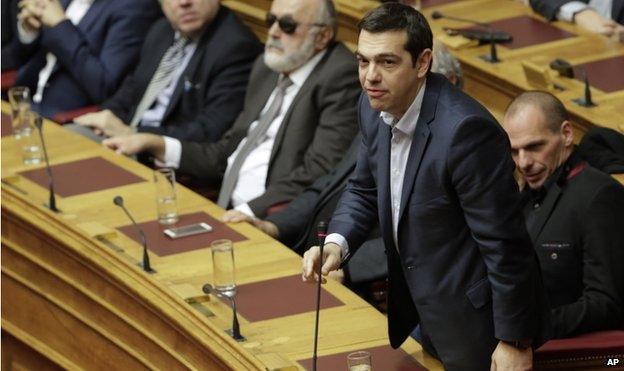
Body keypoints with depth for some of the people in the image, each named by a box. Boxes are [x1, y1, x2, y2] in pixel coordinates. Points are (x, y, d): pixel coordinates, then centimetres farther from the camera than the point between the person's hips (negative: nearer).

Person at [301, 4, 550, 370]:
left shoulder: (466, 130, -29)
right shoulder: (375, 107, -4)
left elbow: (504, 245, -24)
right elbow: (365, 188, 12)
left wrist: (514, 342, -19)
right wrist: (337, 242, -9)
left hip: (474, 323, -8)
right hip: (425, 311, 8)